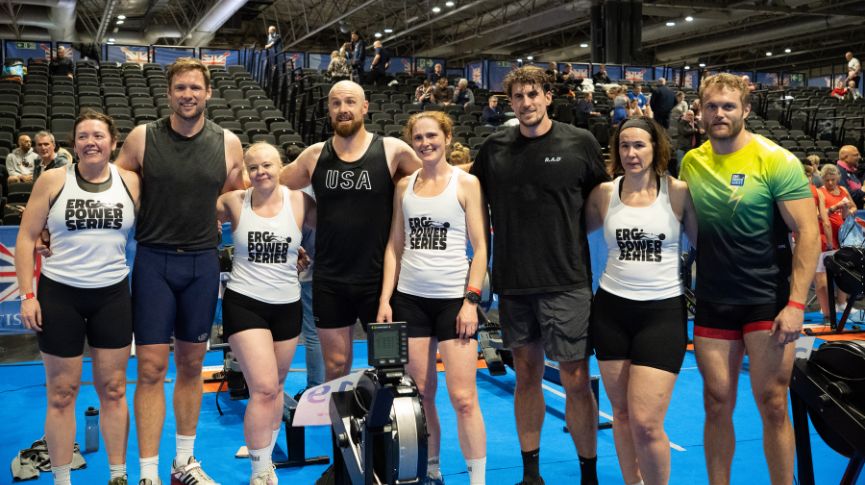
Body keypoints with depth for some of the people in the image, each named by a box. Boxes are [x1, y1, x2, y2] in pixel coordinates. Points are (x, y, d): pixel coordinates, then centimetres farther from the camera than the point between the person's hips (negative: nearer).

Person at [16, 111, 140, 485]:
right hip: (59, 294, -1)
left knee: (113, 389, 9)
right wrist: (27, 294, -8)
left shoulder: (130, 182, 1)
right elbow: (27, 238, -2)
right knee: (61, 393, 6)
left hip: (113, 295, 2)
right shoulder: (53, 180, -4)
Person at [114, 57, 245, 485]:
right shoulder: (142, 138, -3)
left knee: (192, 365, 12)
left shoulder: (228, 144, 0)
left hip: (202, 262, 2)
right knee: (151, 369, -1)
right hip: (153, 260, -2)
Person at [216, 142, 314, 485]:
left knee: (276, 386, 16)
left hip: (287, 306, 3)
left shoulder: (298, 202, -4)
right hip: (244, 303, -3)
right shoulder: (234, 202, -5)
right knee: (263, 388, -12)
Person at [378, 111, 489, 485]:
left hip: (455, 298, -3)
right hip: (410, 298, 4)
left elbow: (480, 246, -3)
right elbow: (394, 245, 12)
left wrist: (471, 300, -11)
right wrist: (385, 299, 4)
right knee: (420, 395, 7)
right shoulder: (404, 186, 10)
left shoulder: (466, 183, -1)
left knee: (463, 398, -6)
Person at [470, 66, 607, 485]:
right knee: (526, 374, 12)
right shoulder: (494, 148, 5)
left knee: (576, 380, -1)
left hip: (567, 281, -3)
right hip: (513, 282, 3)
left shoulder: (580, 143, -2)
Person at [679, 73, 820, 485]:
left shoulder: (777, 161, -9)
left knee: (772, 405, 0)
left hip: (768, 299, -3)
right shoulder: (690, 162, 4)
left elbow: (808, 233, -11)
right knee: (717, 404, 8)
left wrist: (796, 303, -17)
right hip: (712, 301, 4)